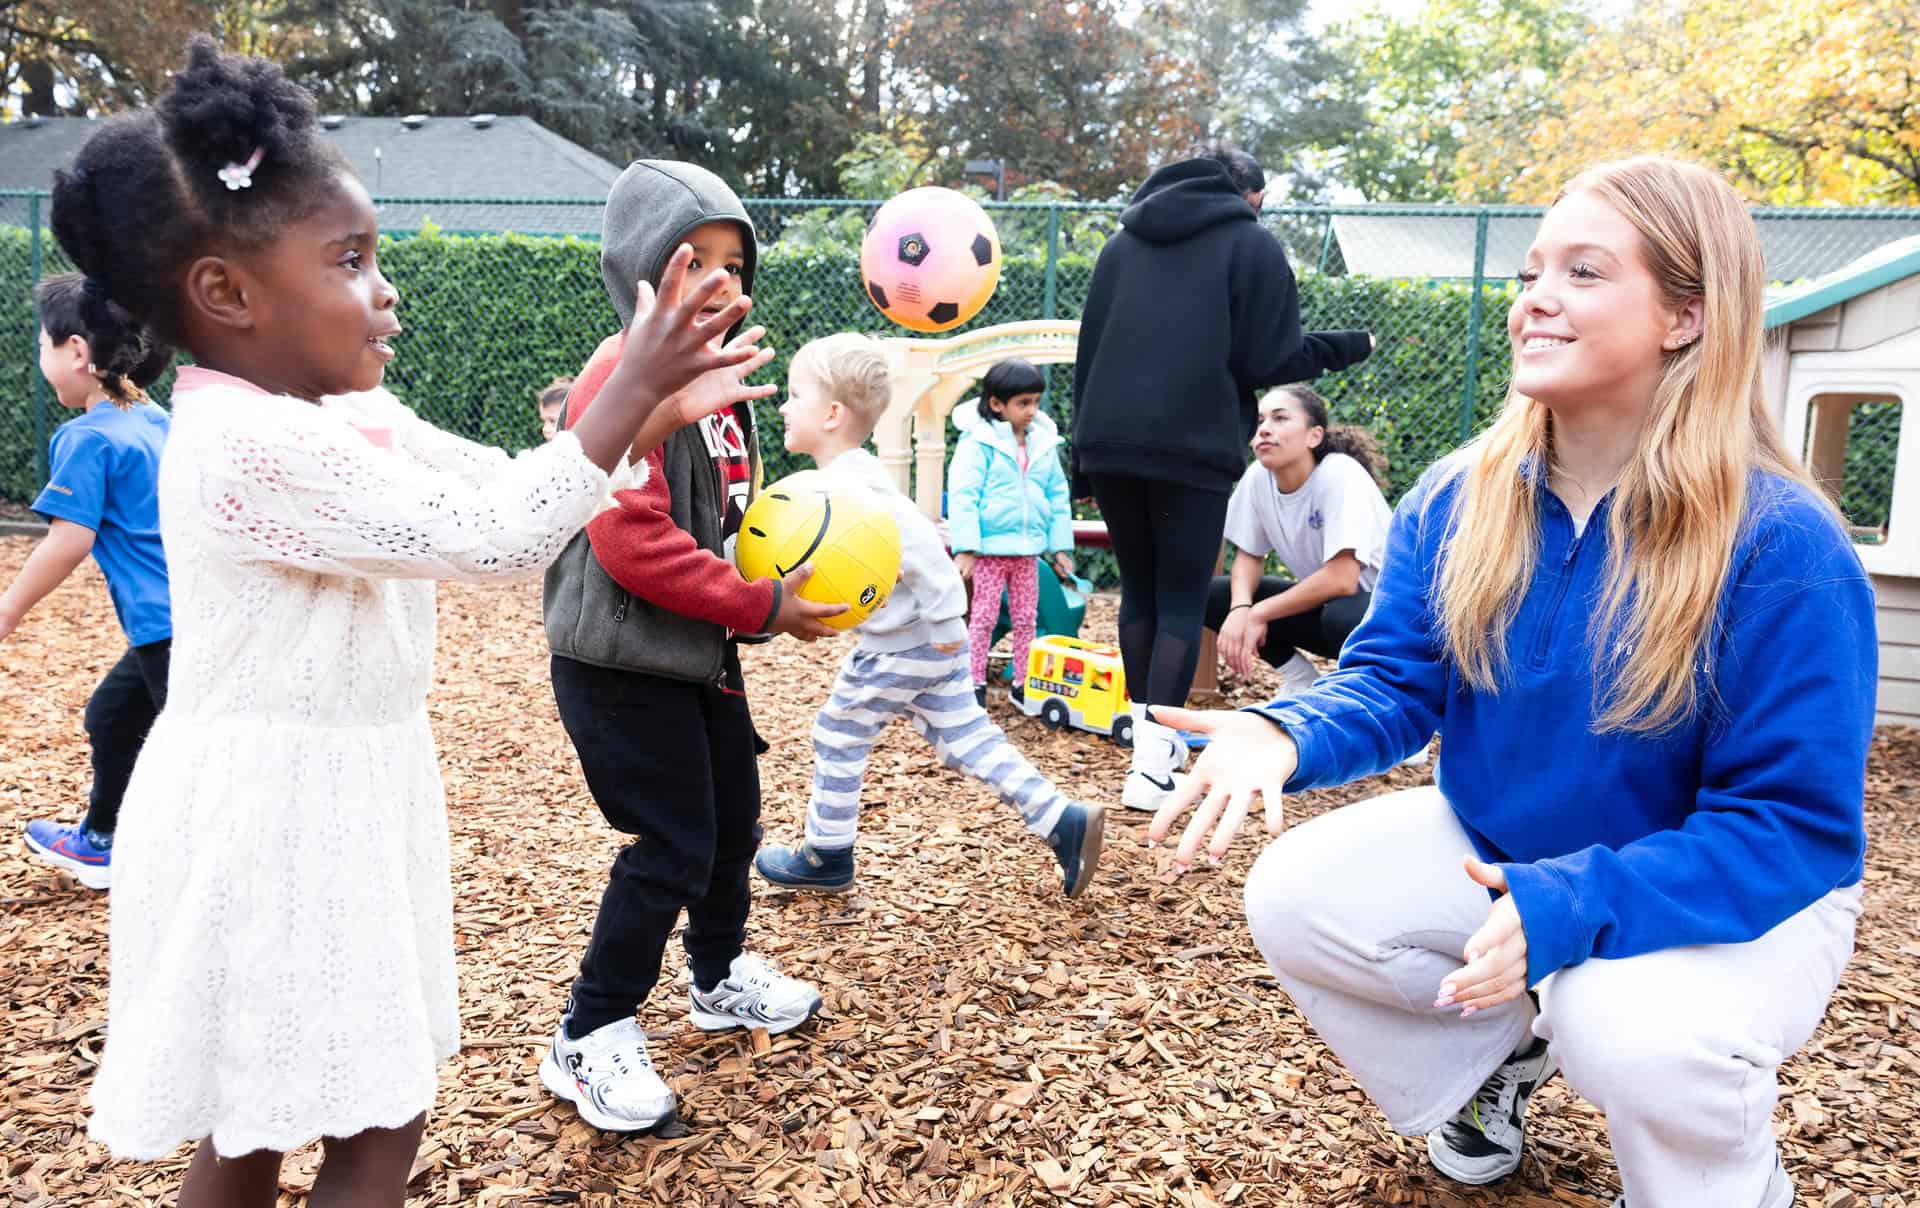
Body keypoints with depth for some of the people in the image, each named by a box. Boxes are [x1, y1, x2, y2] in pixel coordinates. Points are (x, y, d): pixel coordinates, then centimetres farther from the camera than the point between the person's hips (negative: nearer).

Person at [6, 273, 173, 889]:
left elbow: (70, 542, -16)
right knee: (112, 714, 27)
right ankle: (99, 842, 45)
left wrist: (8, 610, -6)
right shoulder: (157, 422, 13)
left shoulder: (86, 437, -12)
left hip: (172, 624, -10)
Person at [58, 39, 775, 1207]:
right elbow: (495, 537, -25)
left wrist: (655, 412, -2)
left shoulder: (355, 419, 6)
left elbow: (514, 489, 9)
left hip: (326, 803, 9)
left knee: (256, 1112, 22)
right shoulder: (257, 447, -24)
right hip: (278, 817, -9)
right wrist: (629, 392, -21)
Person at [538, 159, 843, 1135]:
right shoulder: (622, 378, -20)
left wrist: (785, 581, 0)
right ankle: (590, 1040, 14)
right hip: (622, 664, -9)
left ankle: (721, 978, 43)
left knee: (733, 819, 20)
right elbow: (633, 542, -28)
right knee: (673, 848, -3)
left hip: (699, 651, 9)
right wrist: (761, 608, -23)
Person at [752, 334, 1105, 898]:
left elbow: (919, 543, -30)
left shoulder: (852, 487, -23)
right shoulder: (850, 476, 9)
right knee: (965, 737, 12)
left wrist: (944, 619, -26)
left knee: (838, 736, 8)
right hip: (931, 641, 9)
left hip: (899, 648, -9)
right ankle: (1064, 821, 10)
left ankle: (825, 856, 23)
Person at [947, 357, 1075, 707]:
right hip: (990, 548, -5)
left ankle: (1024, 682, 22)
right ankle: (975, 682, 13)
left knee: (1026, 618, 12)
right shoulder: (978, 441, -12)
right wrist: (965, 548, -18)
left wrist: (1061, 546, 9)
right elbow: (963, 495, -15)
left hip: (1027, 550, 5)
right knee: (983, 617, 3)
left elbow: (1058, 497, 11)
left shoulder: (1044, 443, 5)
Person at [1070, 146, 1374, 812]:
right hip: (1194, 448, -4)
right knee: (1182, 603, 2)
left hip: (1109, 444, 5)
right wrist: (1350, 344, 14)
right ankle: (1152, 766, -5)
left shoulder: (1123, 243, 18)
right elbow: (1270, 360, -2)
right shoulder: (1251, 244, 3)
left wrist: (1083, 450, 20)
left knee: (1139, 591, 16)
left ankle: (1152, 736, 24)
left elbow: (1087, 352, 17)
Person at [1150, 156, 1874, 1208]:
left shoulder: (1784, 549, -25)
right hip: (1492, 849, 5)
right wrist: (1284, 734, -32)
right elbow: (1393, 684, -8)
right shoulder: (1456, 503, -10)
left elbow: (1796, 826, -24)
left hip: (1729, 896, -4)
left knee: (1636, 1035, -35)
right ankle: (1501, 1051, 17)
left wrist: (1567, 911, -38)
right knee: (1294, 900, -14)